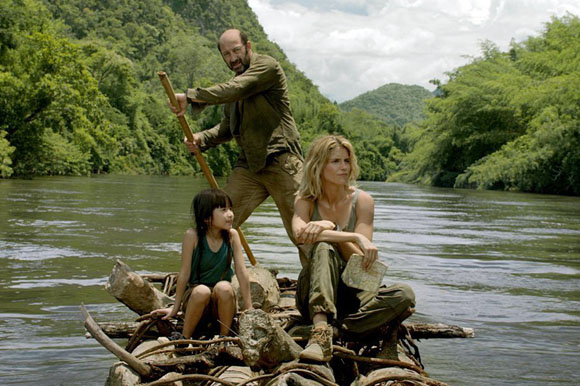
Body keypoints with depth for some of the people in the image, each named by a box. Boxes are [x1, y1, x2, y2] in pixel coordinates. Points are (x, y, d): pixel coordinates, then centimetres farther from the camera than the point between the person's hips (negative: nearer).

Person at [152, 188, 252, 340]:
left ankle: (225, 337, -14)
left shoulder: (232, 235, -9)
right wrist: (175, 308, -5)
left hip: (222, 302, 2)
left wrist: (249, 309, -9)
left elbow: (242, 273, -8)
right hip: (195, 297, -1)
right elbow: (184, 273, -11)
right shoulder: (193, 235, -15)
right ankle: (184, 338, -15)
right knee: (202, 291, -35)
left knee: (224, 287, -31)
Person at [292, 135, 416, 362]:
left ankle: (338, 328, -33)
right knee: (323, 248, -32)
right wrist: (356, 237, -33)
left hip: (351, 294, 1)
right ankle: (321, 331, -48)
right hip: (314, 295, -1)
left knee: (404, 295, -26)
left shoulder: (361, 201, -2)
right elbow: (300, 234, -26)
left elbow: (359, 259, -12)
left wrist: (329, 228, -26)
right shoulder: (306, 201, -1)